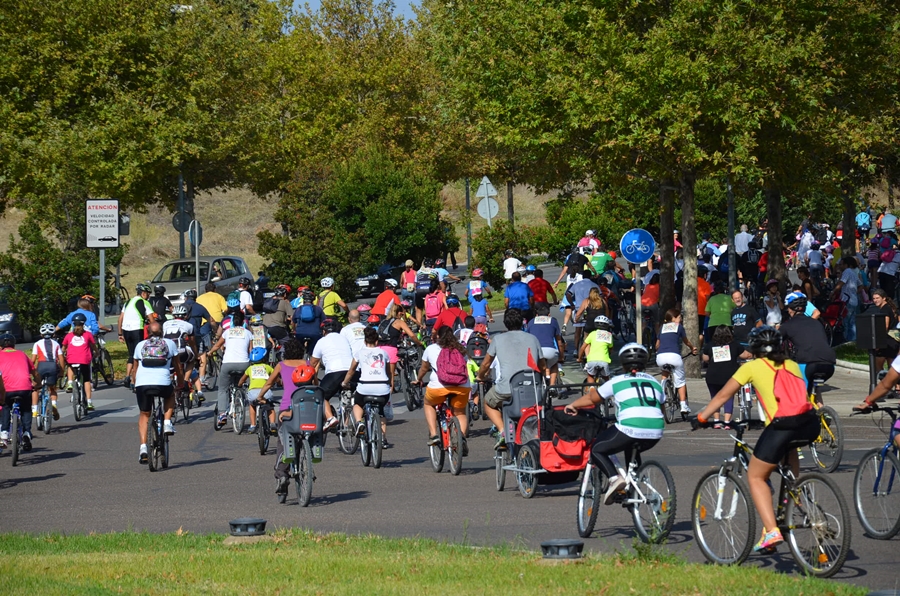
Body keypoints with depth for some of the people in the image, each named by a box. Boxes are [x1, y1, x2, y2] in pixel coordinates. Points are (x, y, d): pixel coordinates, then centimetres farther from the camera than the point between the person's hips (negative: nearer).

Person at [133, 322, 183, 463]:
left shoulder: (140, 345, 21)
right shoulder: (170, 343, 17)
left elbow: (135, 369, 27)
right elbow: (178, 368, 23)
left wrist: (135, 386, 40)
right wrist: (181, 383, 39)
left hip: (142, 384, 1)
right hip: (163, 383, -1)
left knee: (144, 415, 18)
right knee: (170, 395, 34)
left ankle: (143, 447, 3)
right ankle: (167, 422, 13)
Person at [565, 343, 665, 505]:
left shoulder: (617, 381, 11)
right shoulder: (655, 383, 20)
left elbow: (592, 398, 23)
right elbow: (662, 411, 29)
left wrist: (573, 405, 42)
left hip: (629, 430, -5)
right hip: (655, 435, 5)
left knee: (597, 450, 14)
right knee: (632, 449, 36)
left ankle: (615, 478, -10)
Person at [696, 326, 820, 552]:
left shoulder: (752, 367, 11)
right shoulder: (792, 365, 22)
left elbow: (723, 395, 15)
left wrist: (701, 417, 25)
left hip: (782, 426, -5)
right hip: (810, 425, 5)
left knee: (756, 477, 11)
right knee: (789, 447, 40)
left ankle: (771, 531, -6)